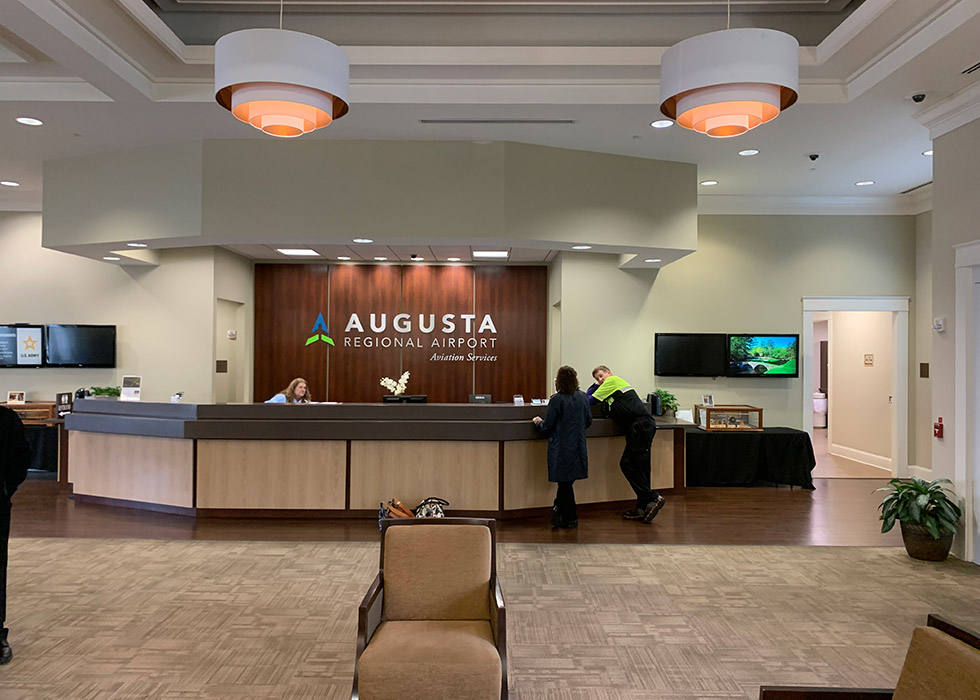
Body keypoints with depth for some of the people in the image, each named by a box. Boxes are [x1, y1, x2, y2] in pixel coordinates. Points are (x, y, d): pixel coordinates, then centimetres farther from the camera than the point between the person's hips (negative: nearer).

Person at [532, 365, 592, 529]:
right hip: (578, 447, 5)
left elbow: (547, 427, -11)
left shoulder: (556, 400, -15)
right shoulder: (583, 397, 2)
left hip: (561, 449, -5)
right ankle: (558, 510, 19)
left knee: (564, 483, 5)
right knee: (566, 482, 15)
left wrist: (538, 422, 10)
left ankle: (570, 518, 12)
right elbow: (588, 421, 13)